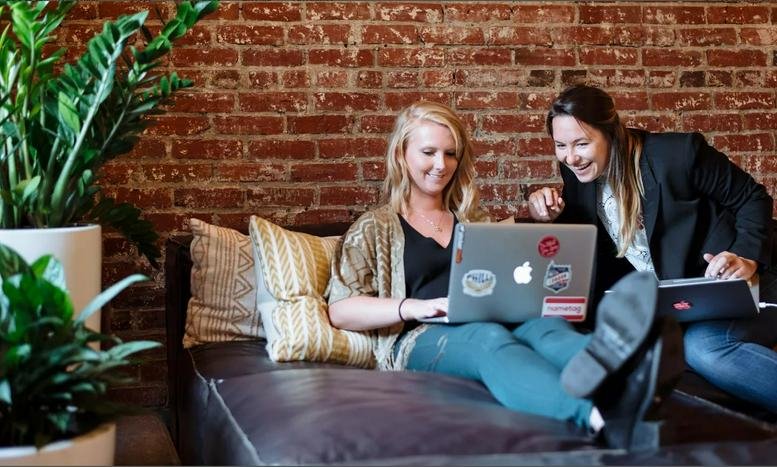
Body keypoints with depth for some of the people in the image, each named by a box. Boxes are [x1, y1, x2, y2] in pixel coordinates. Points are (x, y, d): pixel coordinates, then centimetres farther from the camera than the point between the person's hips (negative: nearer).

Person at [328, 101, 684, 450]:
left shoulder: (474, 221, 29)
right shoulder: (374, 228, 15)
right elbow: (339, 311, 3)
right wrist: (410, 307, -12)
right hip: (421, 340, -4)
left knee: (545, 327, -34)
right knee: (490, 339, -40)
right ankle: (603, 416, -72)